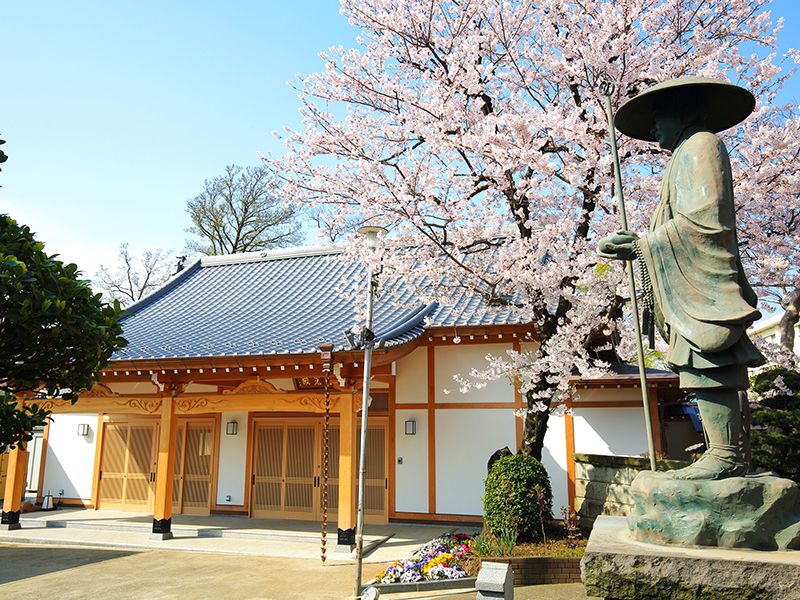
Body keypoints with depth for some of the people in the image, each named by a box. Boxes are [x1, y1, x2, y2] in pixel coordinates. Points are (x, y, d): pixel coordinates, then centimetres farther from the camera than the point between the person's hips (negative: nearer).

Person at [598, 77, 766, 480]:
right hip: (691, 285, 10)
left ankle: (725, 456, -12)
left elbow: (703, 220, -14)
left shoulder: (699, 145, -1)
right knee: (707, 372, 5)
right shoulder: (688, 154, 28)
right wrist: (637, 246, 20)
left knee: (707, 370, -14)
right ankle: (724, 454, 6)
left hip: (701, 282, -10)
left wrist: (641, 246, -15)